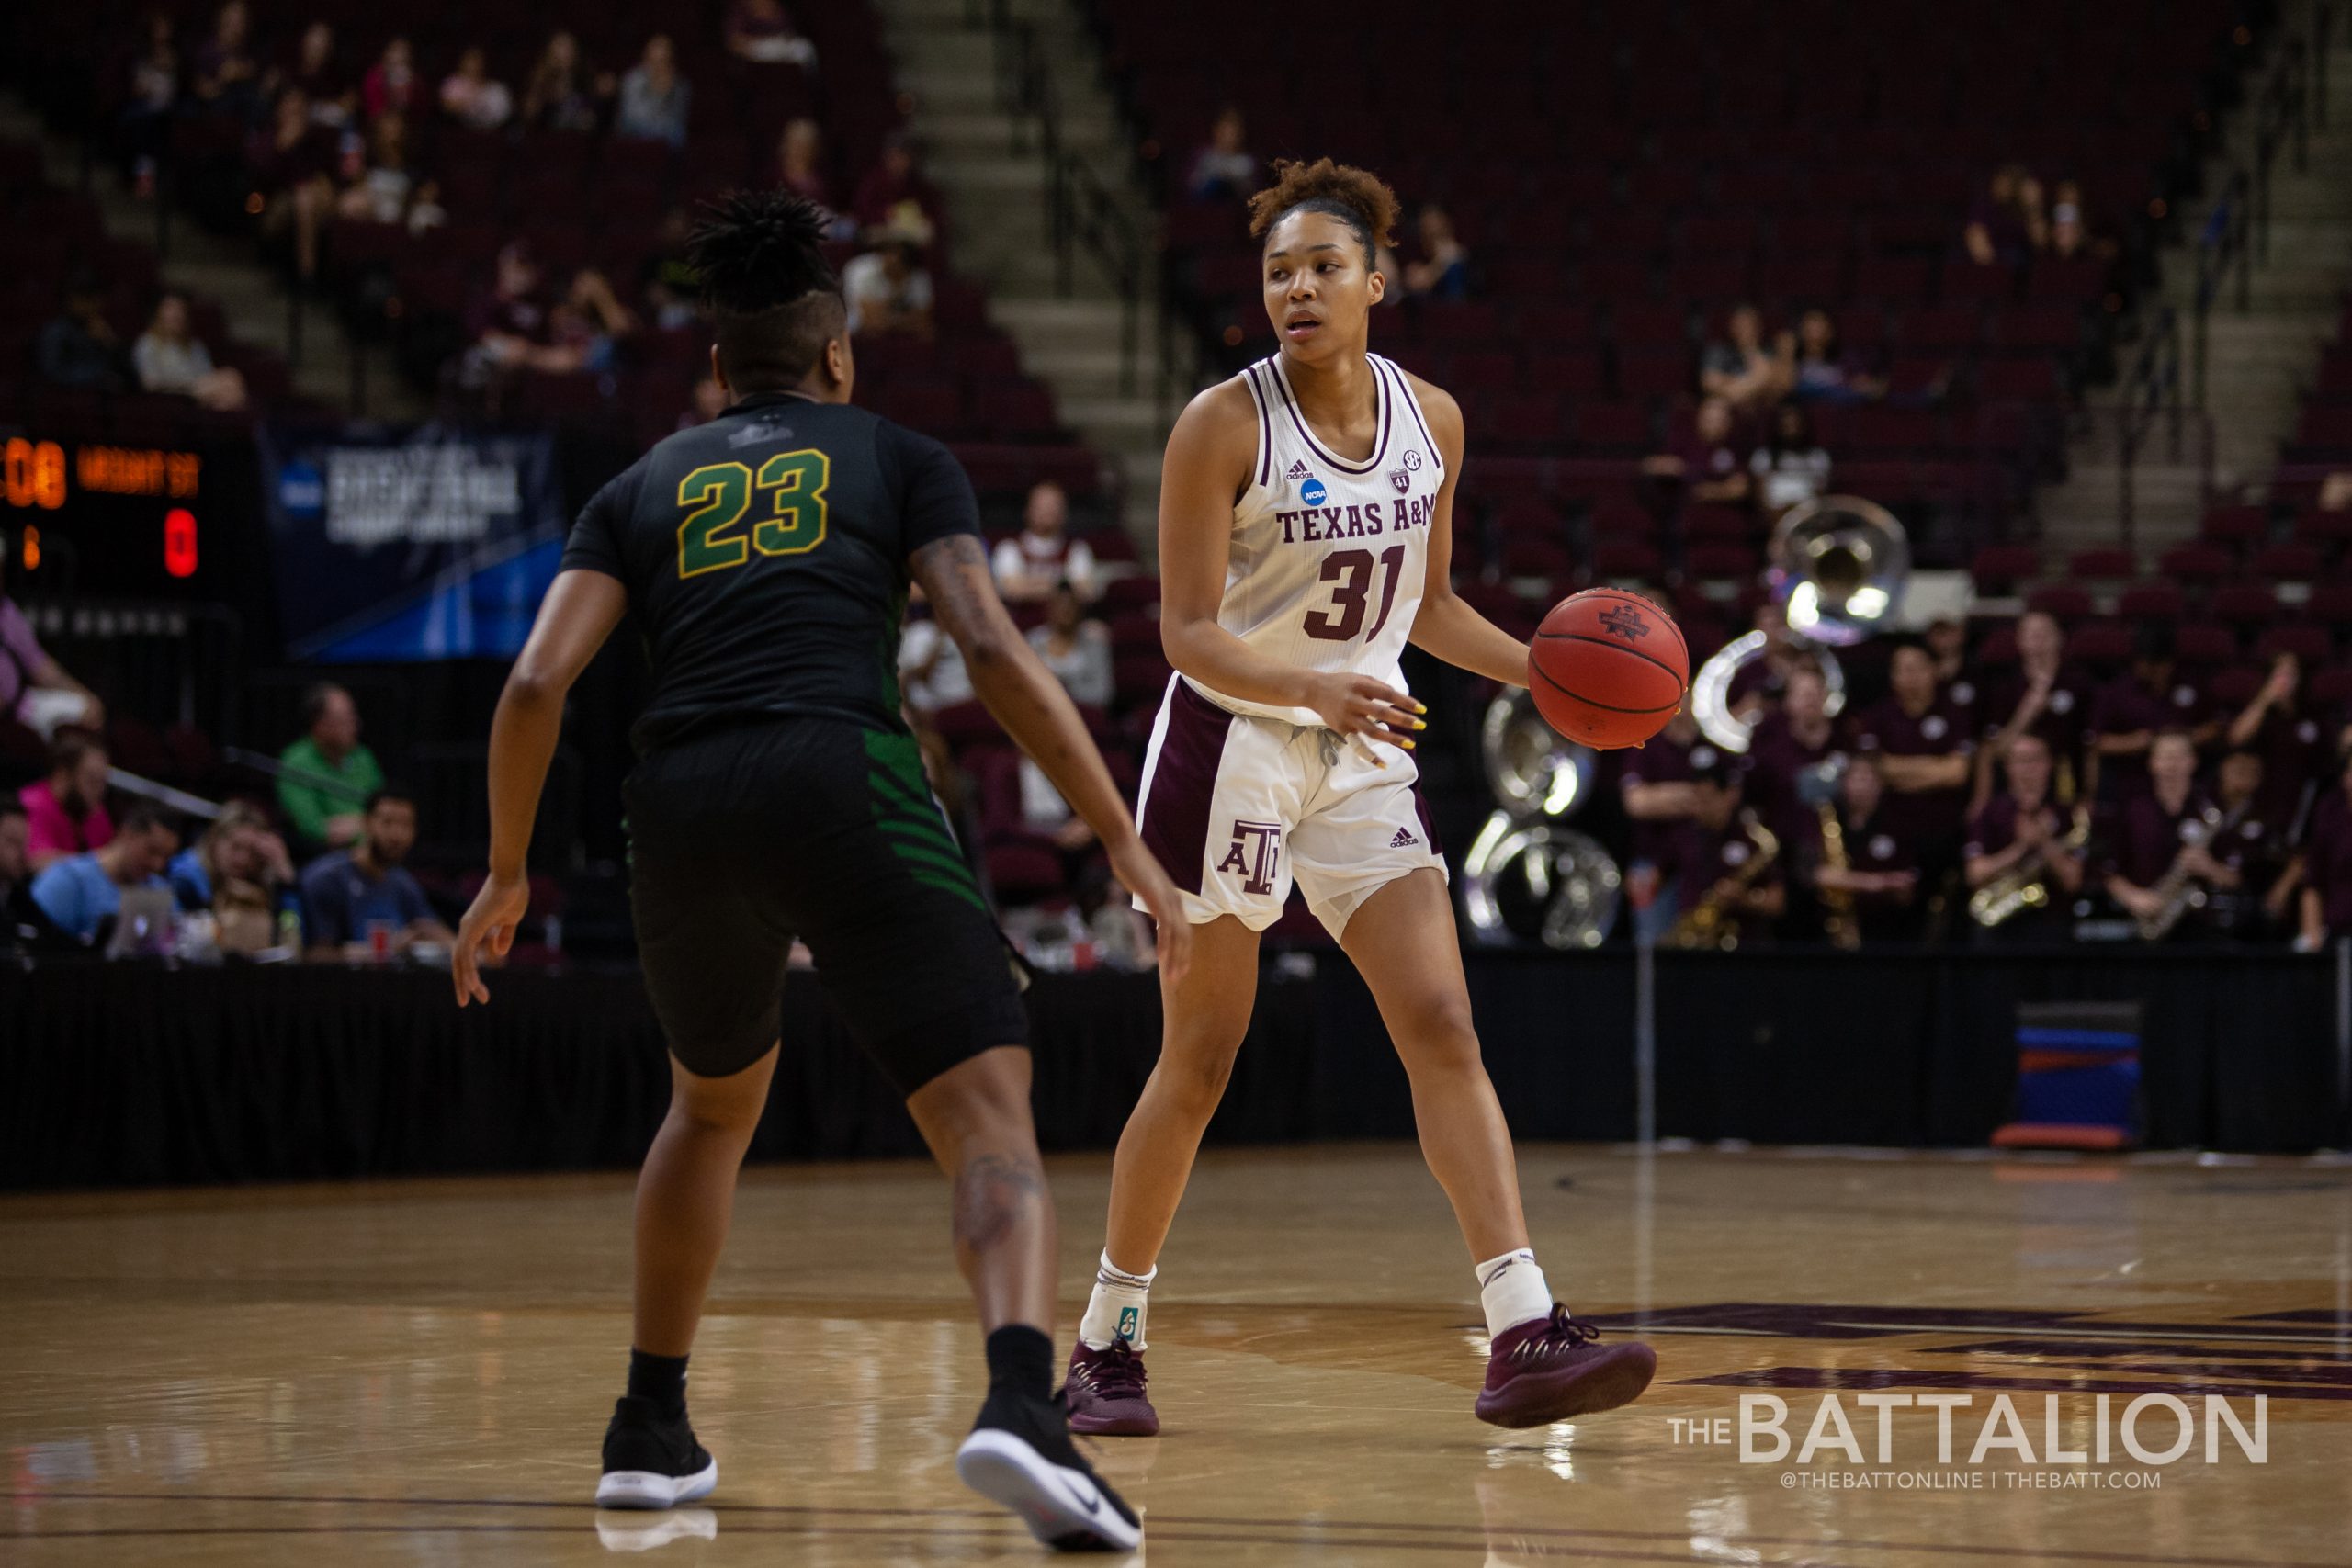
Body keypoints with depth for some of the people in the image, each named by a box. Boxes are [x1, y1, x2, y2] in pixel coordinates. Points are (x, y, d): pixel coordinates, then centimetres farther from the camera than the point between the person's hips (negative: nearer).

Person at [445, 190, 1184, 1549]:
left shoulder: (646, 488, 23)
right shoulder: (898, 459, 17)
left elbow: (538, 685, 10)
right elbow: (994, 648, 1)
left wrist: (507, 873, 21)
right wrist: (1122, 837, 2)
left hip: (683, 811, 4)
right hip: (847, 782, -4)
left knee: (715, 1103, 30)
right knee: (992, 1117, -7)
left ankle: (651, 1432, 34)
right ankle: (1023, 1403, -35)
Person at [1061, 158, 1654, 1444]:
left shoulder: (1430, 420, 4)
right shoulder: (1224, 425, -13)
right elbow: (1188, 632, -16)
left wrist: (1536, 668, 0)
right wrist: (1313, 686, -33)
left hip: (1364, 761, 5)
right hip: (1231, 748, -5)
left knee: (1444, 1030, -8)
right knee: (1199, 1059, 0)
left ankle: (1524, 1339, -14)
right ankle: (1106, 1341, 15)